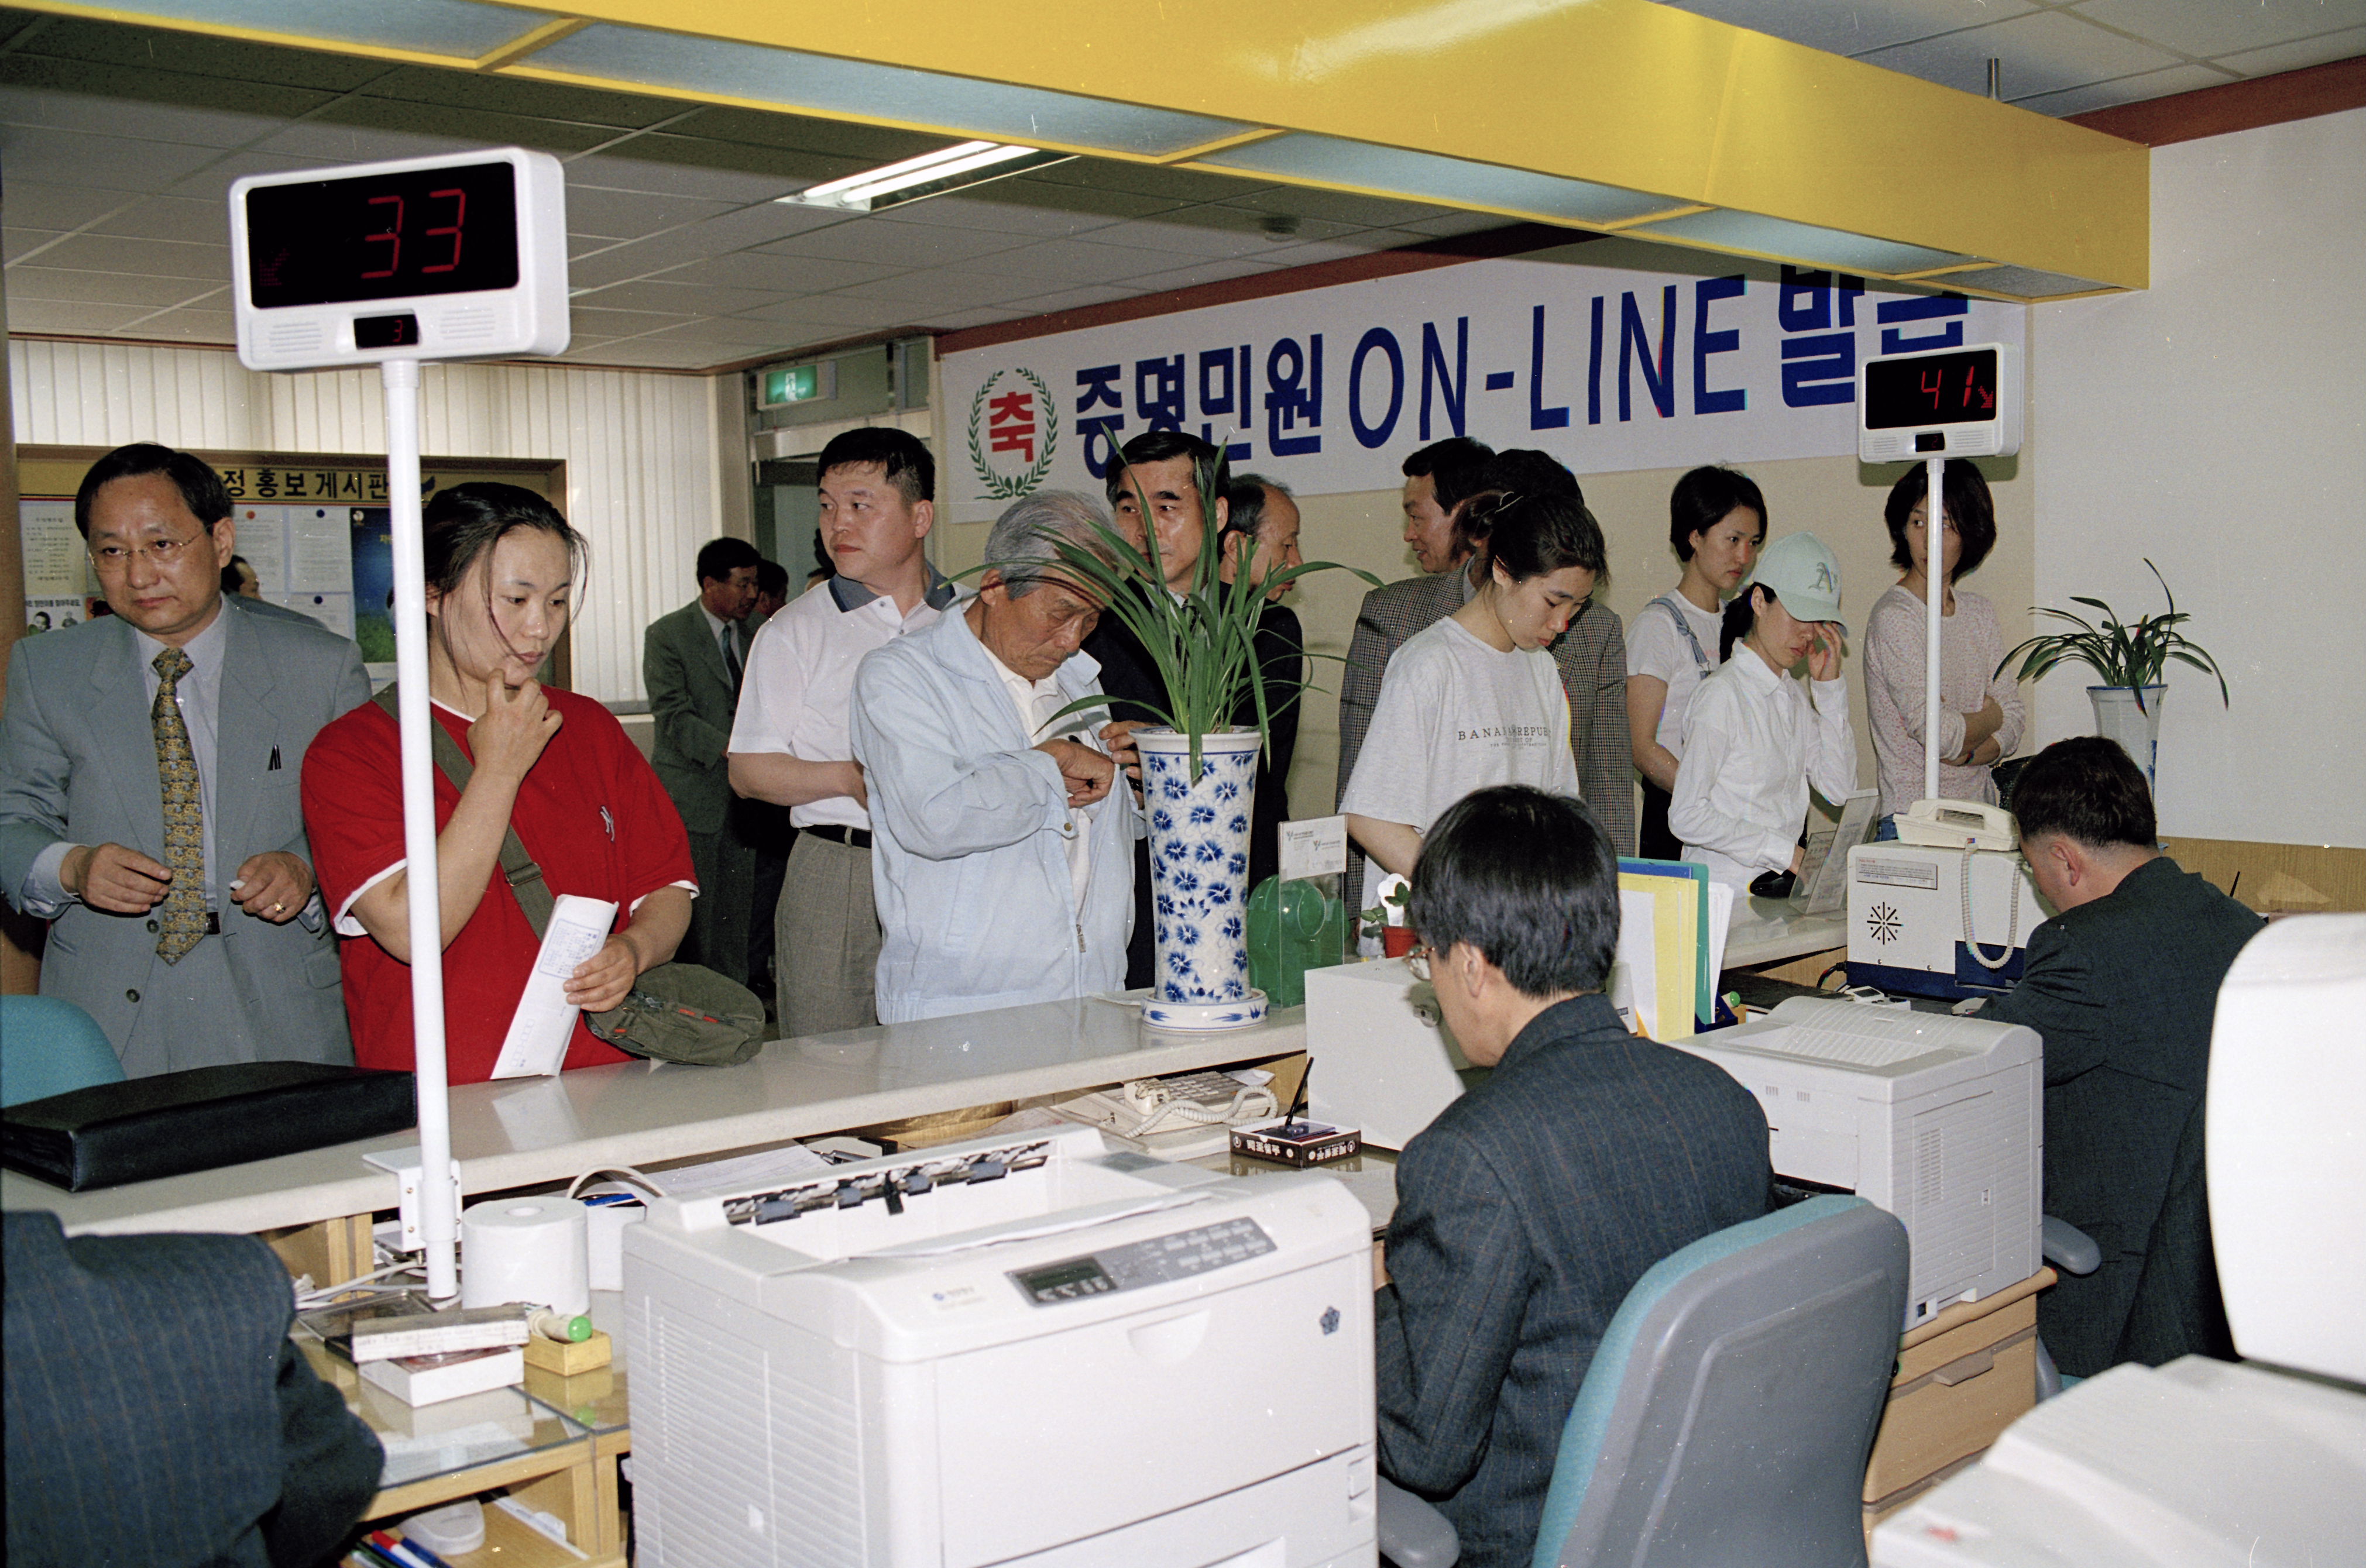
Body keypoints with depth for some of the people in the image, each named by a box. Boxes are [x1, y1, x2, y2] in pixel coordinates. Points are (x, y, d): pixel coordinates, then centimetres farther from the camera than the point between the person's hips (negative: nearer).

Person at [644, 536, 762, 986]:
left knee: (736, 920, 7)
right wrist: (730, 748, -26)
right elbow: (674, 716, -13)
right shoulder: (667, 635, -4)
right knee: (693, 918, -6)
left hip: (742, 793, 5)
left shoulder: (753, 636, 14)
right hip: (692, 794, -5)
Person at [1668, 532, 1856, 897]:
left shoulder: (1795, 698, 15)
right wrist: (1784, 852, -15)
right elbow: (1686, 816, -13)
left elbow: (1840, 790, 8)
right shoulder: (1721, 696, -10)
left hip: (1780, 890, 8)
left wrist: (1830, 688, 7)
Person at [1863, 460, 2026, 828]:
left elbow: (2014, 719, 10)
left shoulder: (1980, 612, 12)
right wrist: (1992, 715, 3)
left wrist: (1967, 753, -10)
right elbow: (1939, 733, -17)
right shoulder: (1892, 617, -11)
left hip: (1981, 810, 6)